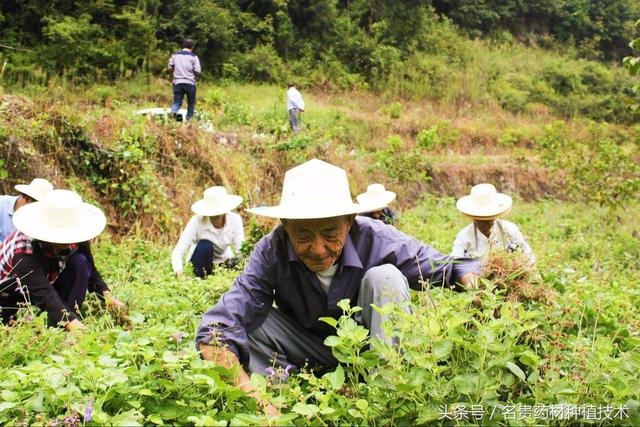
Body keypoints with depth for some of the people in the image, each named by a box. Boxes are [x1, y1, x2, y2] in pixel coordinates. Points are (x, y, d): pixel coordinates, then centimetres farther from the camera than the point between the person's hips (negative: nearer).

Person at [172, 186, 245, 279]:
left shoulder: (235, 220, -19)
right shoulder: (197, 221, -26)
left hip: (224, 260, 2)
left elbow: (240, 249, -22)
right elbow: (177, 252, -31)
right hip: (200, 265, -1)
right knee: (205, 246, -32)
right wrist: (178, 270, -51)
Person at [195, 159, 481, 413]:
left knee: (384, 277, -28)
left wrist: (474, 282, -41)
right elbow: (217, 331, -36)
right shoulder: (272, 251, -27)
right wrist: (250, 394, -53)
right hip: (314, 351, 0)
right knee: (249, 321, -25)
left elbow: (451, 268, -16)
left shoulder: (376, 241, -26)